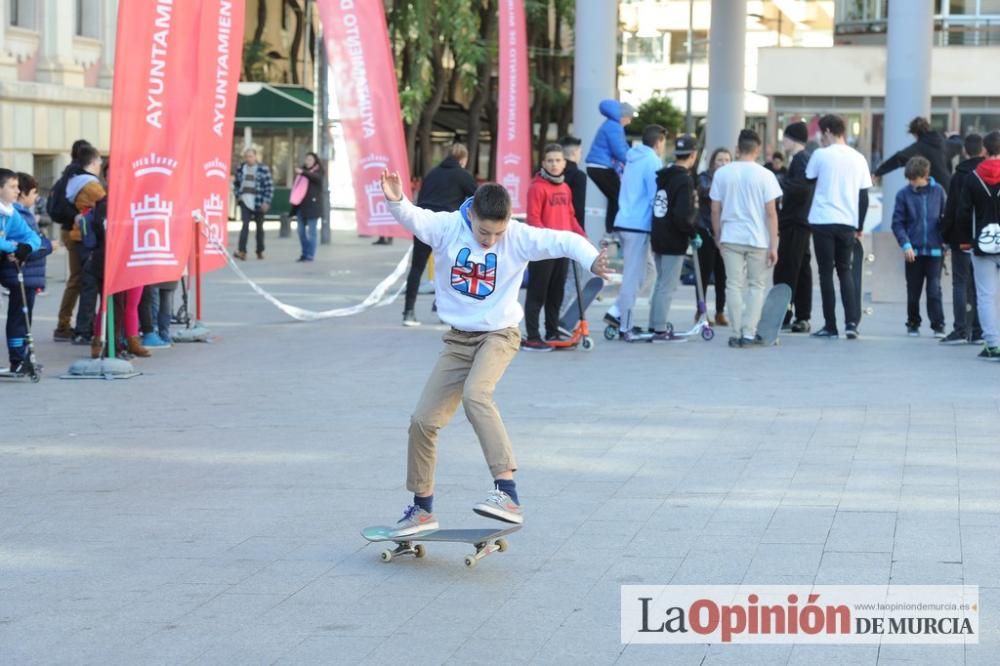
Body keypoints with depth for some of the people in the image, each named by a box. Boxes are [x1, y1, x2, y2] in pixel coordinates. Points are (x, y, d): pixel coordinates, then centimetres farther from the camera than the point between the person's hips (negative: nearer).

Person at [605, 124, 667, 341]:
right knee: (633, 276, -3)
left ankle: (617, 312, 8)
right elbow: (656, 198, -14)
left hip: (624, 223, 8)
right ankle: (625, 327, 0)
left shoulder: (633, 160, 16)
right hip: (639, 225, -8)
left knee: (634, 274, 16)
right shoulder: (652, 162, -10)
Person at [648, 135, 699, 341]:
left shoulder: (662, 176, 8)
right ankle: (660, 330, -1)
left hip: (658, 237, 8)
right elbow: (682, 215, -24)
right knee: (667, 286, -3)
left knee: (661, 282, 19)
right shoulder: (684, 180, -17)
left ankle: (654, 325, 24)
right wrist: (693, 234, -11)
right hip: (674, 241, -8)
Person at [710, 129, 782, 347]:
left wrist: (719, 238, 16)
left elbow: (715, 210, 5)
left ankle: (737, 334, 3)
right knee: (756, 285, 9)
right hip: (758, 239, -1)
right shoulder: (765, 175, -5)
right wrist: (773, 246, -3)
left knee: (734, 285, 5)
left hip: (730, 237, 1)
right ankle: (749, 332, 1)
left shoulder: (722, 173, 2)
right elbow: (771, 213, -6)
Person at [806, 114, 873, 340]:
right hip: (848, 223, 3)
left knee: (826, 272, 4)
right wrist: (860, 227, 15)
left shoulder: (821, 155, -4)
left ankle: (830, 326, 3)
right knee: (845, 271, 13)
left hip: (823, 221, -3)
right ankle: (851, 322, -1)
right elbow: (864, 196, 8)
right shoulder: (858, 158, 7)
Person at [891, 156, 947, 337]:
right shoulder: (904, 194, -2)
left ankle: (938, 325, -2)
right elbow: (897, 222, -2)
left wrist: (945, 242, 2)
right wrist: (906, 245, -11)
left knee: (934, 289, -5)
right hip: (913, 251, 1)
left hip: (934, 250, -1)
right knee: (913, 290, 9)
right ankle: (913, 324, 22)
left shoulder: (938, 192, 0)